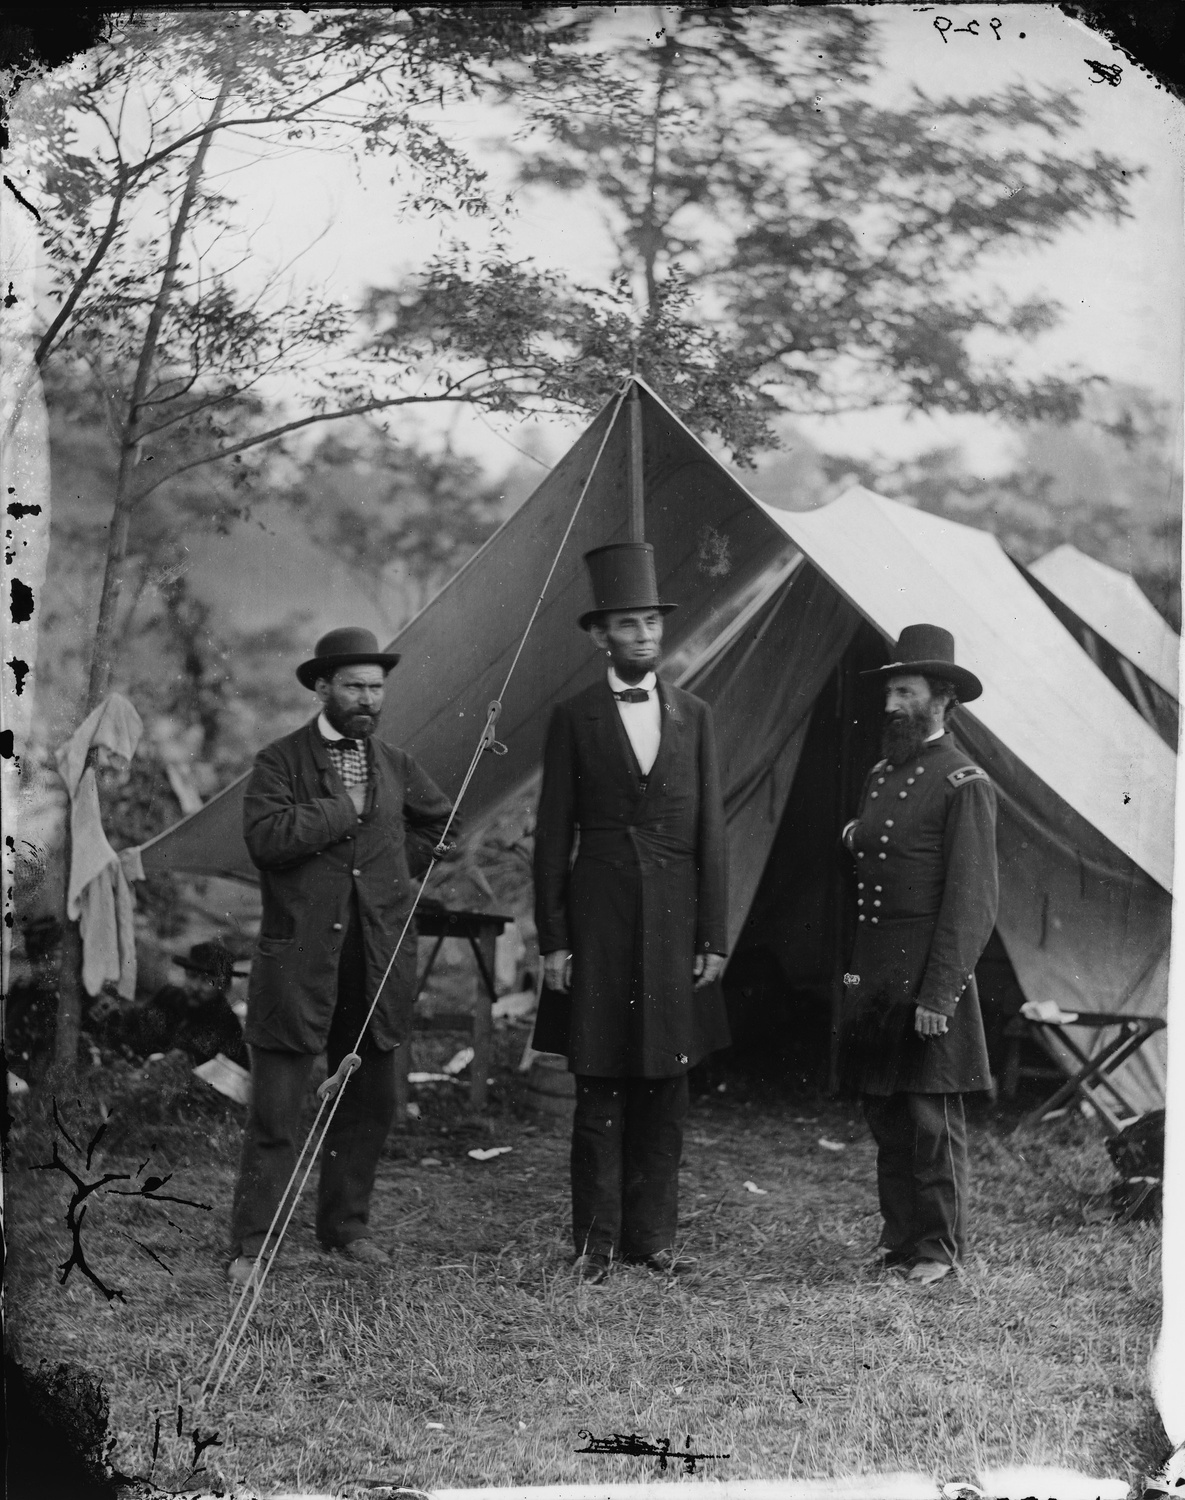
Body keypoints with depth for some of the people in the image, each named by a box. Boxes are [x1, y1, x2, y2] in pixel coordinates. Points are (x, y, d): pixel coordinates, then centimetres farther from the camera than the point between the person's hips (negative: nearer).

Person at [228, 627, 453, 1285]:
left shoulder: (394, 765, 12)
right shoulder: (280, 761, -3)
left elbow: (440, 822, 28)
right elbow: (266, 837, -20)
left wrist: (398, 865, 14)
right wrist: (345, 807, -14)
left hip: (378, 960, 5)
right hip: (299, 959, -5)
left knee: (368, 1104, 12)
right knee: (275, 1111, -4)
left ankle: (345, 1224, 26)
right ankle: (252, 1244, 3)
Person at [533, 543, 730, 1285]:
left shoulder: (694, 716, 8)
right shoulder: (574, 720, 2)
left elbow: (712, 834, 7)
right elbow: (553, 837, 2)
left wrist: (714, 938, 2)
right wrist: (553, 941, -4)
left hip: (676, 922, 2)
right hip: (600, 920, -2)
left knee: (666, 1086, 6)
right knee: (600, 1089, 0)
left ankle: (653, 1235, 15)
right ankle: (597, 1242, 8)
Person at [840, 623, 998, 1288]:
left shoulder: (965, 784, -8)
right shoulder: (881, 775, 16)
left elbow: (973, 900, -13)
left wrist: (939, 995, -17)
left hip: (929, 979, -7)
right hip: (875, 979, 7)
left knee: (933, 1120, -2)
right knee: (885, 1119, 11)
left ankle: (940, 1249, 7)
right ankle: (900, 1239, 19)